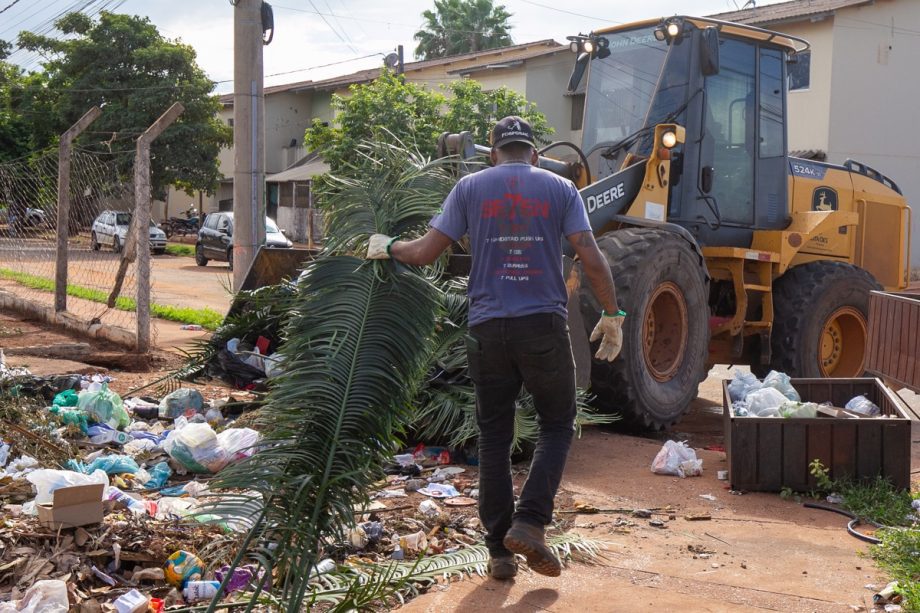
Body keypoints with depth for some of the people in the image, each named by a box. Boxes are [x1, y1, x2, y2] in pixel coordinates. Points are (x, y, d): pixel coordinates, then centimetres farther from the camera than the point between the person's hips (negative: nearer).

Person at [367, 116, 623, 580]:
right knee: (557, 425, 16)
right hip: (544, 324, -1)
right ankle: (529, 522, 0)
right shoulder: (559, 188, 6)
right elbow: (592, 260, -3)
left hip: (488, 328, 1)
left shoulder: (470, 187, 7)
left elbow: (425, 252, 4)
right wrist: (612, 316, 7)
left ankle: (500, 552, 14)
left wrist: (387, 247, 23)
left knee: (494, 437, 10)